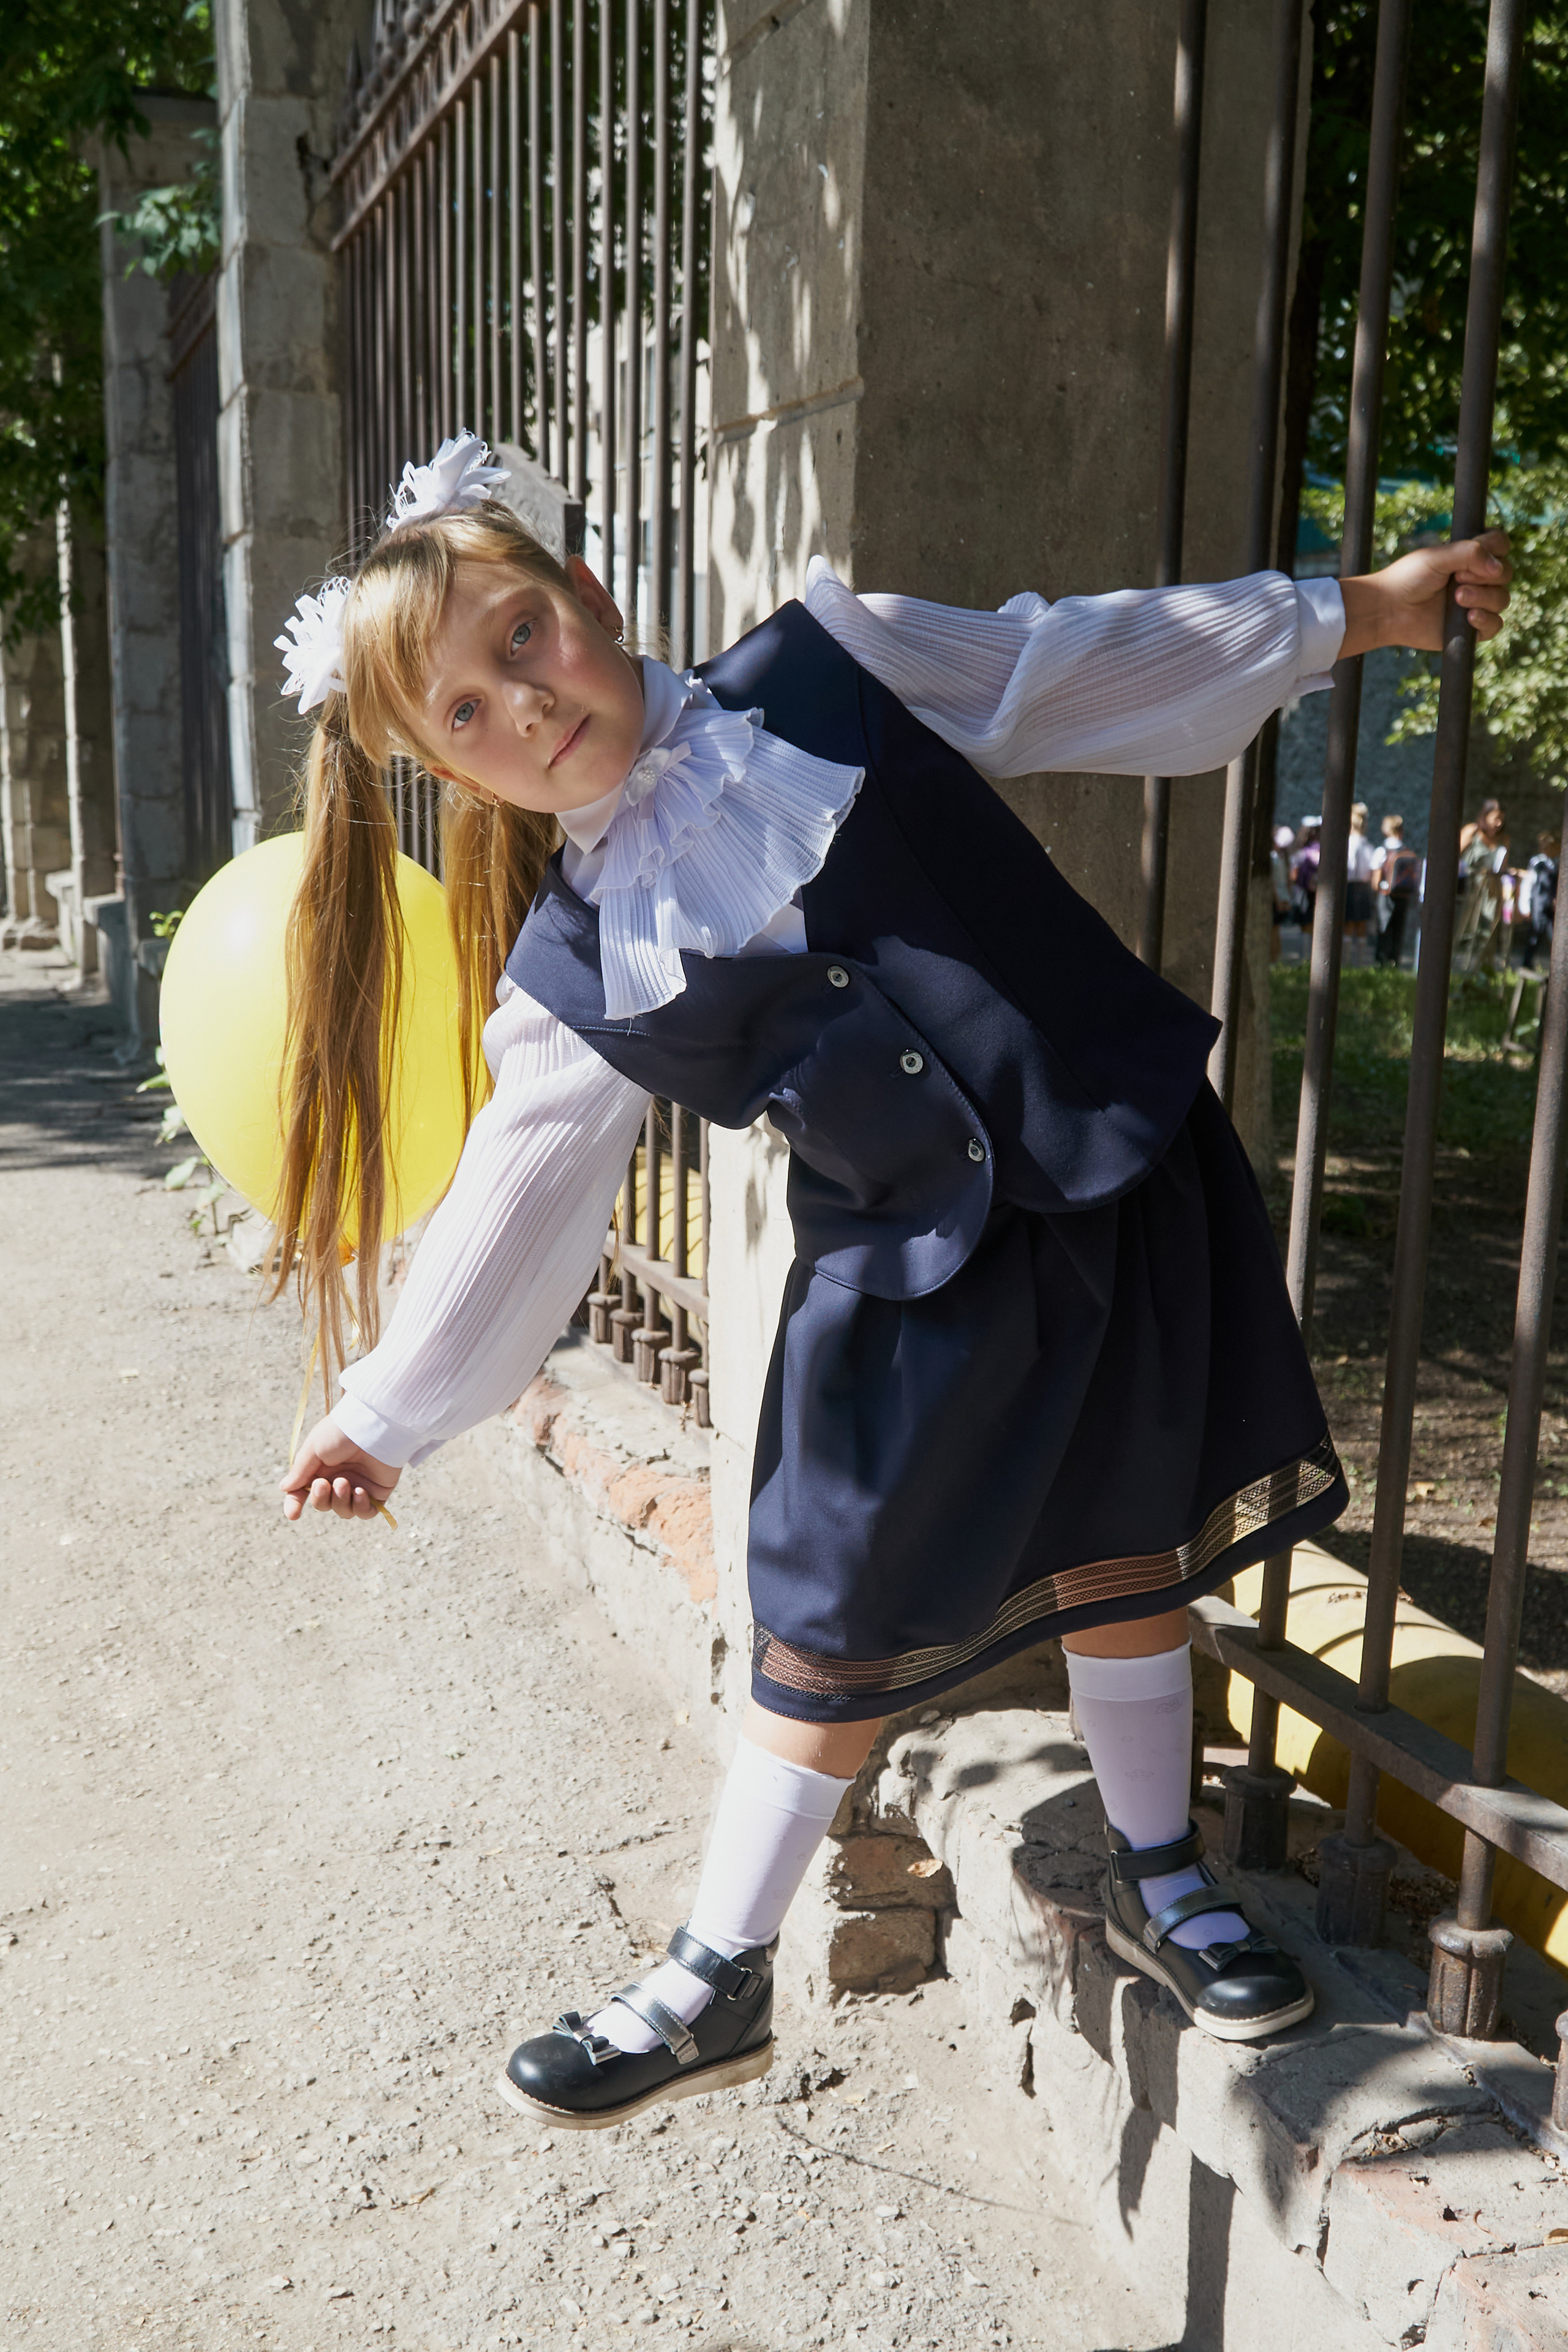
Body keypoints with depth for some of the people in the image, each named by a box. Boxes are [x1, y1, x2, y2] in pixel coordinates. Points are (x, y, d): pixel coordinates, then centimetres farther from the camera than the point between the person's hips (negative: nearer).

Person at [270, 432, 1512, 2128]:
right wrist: (387, 1414, 8)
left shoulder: (827, 670, -6)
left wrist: (1356, 609, 10)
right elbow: (513, 1215, 4)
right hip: (908, 1277, 0)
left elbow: (1087, 663, 4)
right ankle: (720, 1981, 28)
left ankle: (1159, 1882, 39)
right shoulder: (577, 981, -5)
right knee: (833, 1626, 7)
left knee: (1130, 1545, 14)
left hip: (1123, 1173, 1)